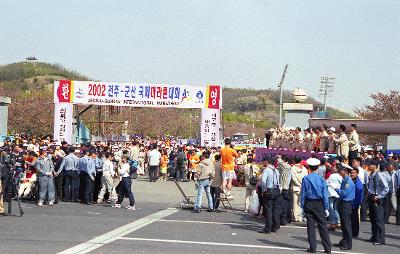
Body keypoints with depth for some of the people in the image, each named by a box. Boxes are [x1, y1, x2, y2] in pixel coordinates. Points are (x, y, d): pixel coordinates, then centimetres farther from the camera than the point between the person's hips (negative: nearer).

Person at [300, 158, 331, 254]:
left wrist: (302, 206, 4)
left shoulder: (305, 179, -5)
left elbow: (303, 193, -3)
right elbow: (325, 194, -2)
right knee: (322, 226, 4)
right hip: (319, 204, 0)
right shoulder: (321, 179, -3)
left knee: (311, 226, 6)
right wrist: (326, 208, 3)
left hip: (308, 204, 0)